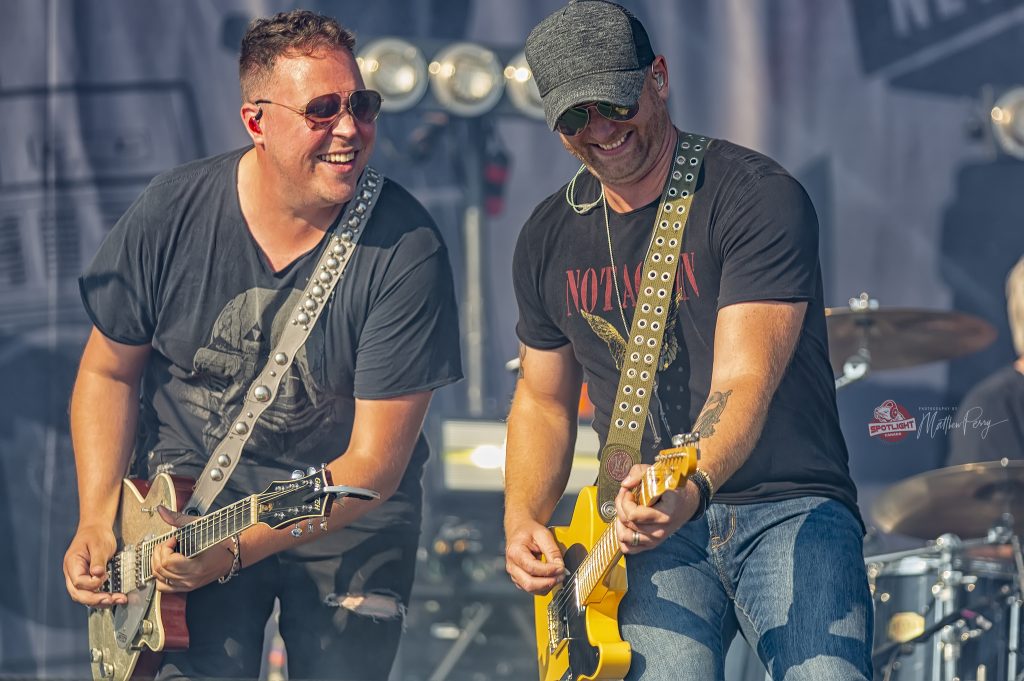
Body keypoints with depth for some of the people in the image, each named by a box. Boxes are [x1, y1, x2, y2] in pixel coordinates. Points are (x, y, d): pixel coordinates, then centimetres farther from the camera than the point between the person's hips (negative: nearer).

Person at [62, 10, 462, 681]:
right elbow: (109, 372, 6)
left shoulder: (407, 250, -18)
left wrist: (235, 551, -26)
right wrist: (98, 521, -7)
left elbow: (375, 461, -17)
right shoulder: (171, 214, -9)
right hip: (190, 489, 1)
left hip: (349, 517, -1)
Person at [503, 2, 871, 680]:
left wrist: (689, 489, -38)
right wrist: (524, 521, 5)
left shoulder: (760, 197, -10)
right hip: (653, 520, 4)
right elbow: (543, 398, 22)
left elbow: (744, 380, -20)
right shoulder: (550, 240, 10)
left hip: (787, 506, -4)